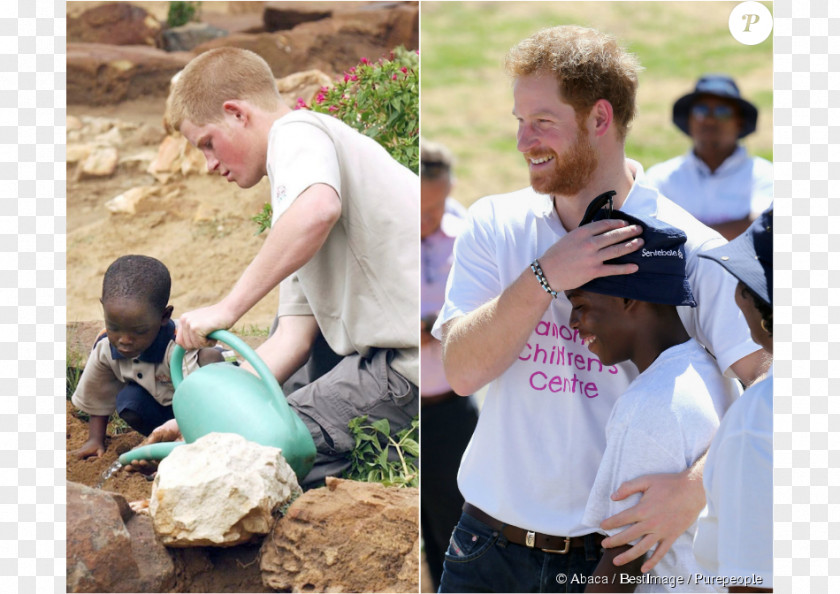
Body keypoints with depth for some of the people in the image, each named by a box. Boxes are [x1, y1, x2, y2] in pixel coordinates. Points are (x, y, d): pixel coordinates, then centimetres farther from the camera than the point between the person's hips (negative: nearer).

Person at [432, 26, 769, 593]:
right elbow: (462, 370, -9)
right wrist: (544, 278, -20)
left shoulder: (690, 249, -11)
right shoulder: (494, 225, 0)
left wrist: (697, 484, -33)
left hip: (618, 548, -2)